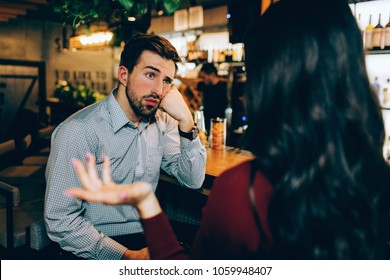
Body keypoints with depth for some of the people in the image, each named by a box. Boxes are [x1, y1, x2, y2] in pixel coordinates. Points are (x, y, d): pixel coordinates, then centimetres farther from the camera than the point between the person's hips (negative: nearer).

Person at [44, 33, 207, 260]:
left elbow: (193, 181, 0)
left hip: (150, 236, 7)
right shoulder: (78, 131, -17)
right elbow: (60, 220, -16)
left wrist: (186, 121, -12)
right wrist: (127, 257, -20)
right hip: (99, 252, -6)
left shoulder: (161, 121, 3)